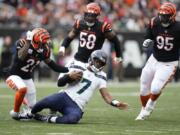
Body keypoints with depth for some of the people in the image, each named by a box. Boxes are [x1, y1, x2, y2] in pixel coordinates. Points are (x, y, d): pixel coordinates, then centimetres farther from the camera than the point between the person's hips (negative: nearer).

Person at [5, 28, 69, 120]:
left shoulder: (43, 50, -5)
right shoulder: (22, 43, -22)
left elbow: (52, 65, 4)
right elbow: (21, 57, -41)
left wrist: (69, 70, -3)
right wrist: (28, 42, -40)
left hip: (27, 78, 6)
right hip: (15, 76, -6)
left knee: (33, 106, 6)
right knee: (22, 89, -37)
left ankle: (22, 99, 42)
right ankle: (15, 112, -13)